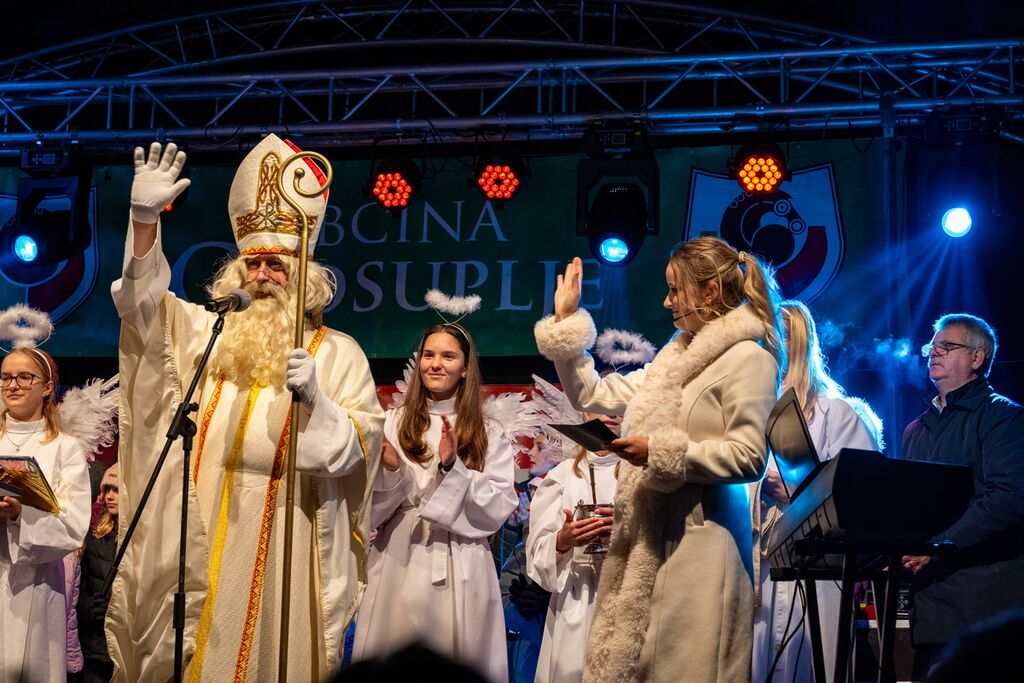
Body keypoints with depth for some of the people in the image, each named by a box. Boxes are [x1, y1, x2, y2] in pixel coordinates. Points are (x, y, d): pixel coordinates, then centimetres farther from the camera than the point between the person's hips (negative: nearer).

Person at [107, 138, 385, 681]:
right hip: (198, 535, 3)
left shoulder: (337, 353, 6)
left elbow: (362, 444, -1)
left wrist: (315, 400, -19)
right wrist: (145, 220, -11)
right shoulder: (211, 334, 14)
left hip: (281, 540, -3)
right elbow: (143, 301, 2)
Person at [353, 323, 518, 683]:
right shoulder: (391, 424, 6)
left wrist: (452, 469, -14)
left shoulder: (489, 433, 7)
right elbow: (372, 509, 4)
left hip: (461, 572, 0)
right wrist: (390, 470, -15)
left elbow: (498, 509, -3)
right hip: (399, 565, 0)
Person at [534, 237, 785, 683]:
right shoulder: (676, 358, 20)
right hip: (649, 535, 8)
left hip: (700, 536, -8)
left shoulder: (748, 357, -6)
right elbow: (593, 396, 23)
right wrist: (565, 321, 20)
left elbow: (748, 458, -14)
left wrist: (661, 453, -13)